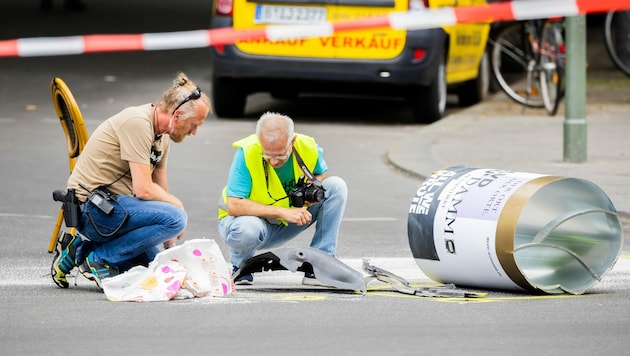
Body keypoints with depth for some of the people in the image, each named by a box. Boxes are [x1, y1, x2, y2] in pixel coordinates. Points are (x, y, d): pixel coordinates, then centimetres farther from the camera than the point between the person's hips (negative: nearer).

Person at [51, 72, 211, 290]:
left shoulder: (162, 136, 12)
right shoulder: (138, 123, -18)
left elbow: (160, 191, 16)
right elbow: (143, 189, -23)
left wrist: (171, 247, 11)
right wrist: (177, 204, -6)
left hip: (110, 205, 10)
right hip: (92, 207, -10)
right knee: (174, 217, -25)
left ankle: (83, 246, 14)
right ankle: (97, 257, -13)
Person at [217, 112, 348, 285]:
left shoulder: (308, 147, -15)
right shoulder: (246, 153, -28)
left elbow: (321, 173, 9)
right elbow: (234, 206, -32)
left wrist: (313, 190, -16)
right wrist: (283, 211, -35)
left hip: (285, 226, 4)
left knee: (337, 186, -11)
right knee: (247, 230, -41)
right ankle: (240, 267, -3)